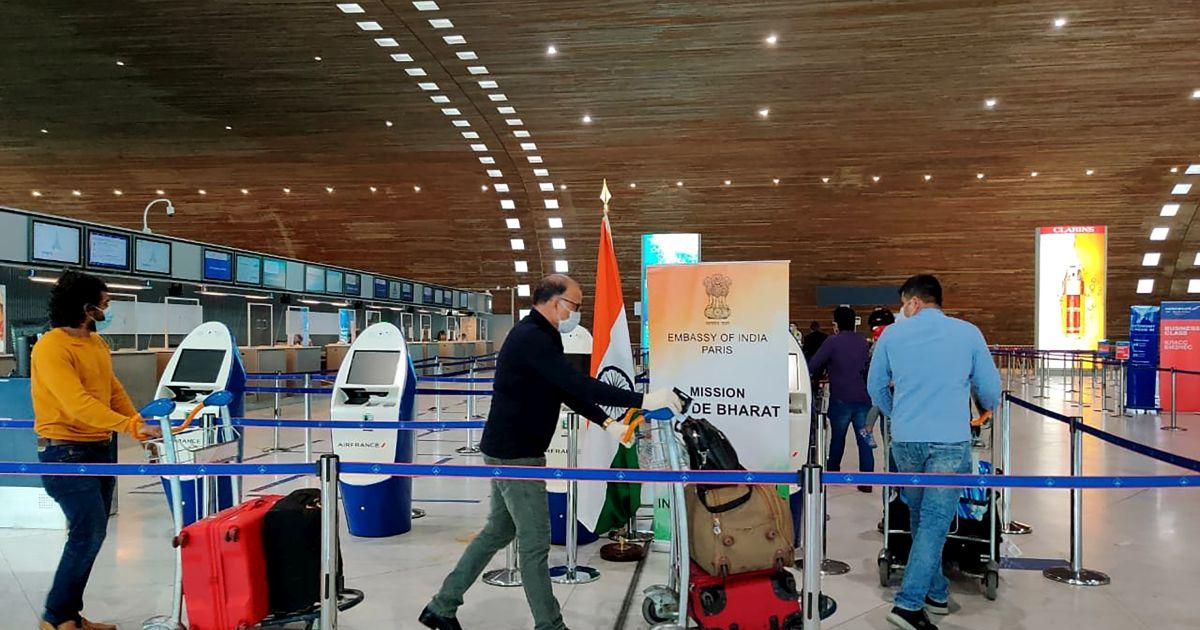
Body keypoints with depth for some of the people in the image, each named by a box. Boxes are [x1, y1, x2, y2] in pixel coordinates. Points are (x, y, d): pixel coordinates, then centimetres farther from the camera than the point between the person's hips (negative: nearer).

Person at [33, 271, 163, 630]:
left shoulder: (97, 343, 9)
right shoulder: (51, 347, -17)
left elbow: (114, 391, 14)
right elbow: (78, 403, -28)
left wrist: (141, 426, 1)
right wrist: (131, 426, -34)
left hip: (102, 448, 8)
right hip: (66, 452, -8)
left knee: (92, 533, 10)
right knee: (89, 532, -10)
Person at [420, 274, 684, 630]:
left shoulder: (540, 337, 12)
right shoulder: (531, 339, -21)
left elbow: (568, 390, 15)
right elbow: (578, 385, -29)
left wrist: (606, 422, 7)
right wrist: (642, 400, -28)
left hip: (509, 452, 11)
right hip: (515, 456, -11)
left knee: (498, 531, 19)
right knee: (535, 544, 0)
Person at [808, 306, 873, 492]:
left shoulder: (833, 341, -8)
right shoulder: (863, 342, 7)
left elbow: (812, 365, -10)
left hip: (841, 399, -2)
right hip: (862, 398, 3)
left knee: (837, 438, 15)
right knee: (864, 440, 4)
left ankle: (832, 471, 29)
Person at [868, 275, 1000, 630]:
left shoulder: (892, 334, 5)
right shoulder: (968, 333, 1)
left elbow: (875, 387, 14)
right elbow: (990, 388, 8)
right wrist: (988, 408, 32)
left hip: (905, 440, 2)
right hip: (950, 441, -2)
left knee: (920, 519, 17)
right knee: (935, 523, -1)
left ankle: (935, 593, 26)